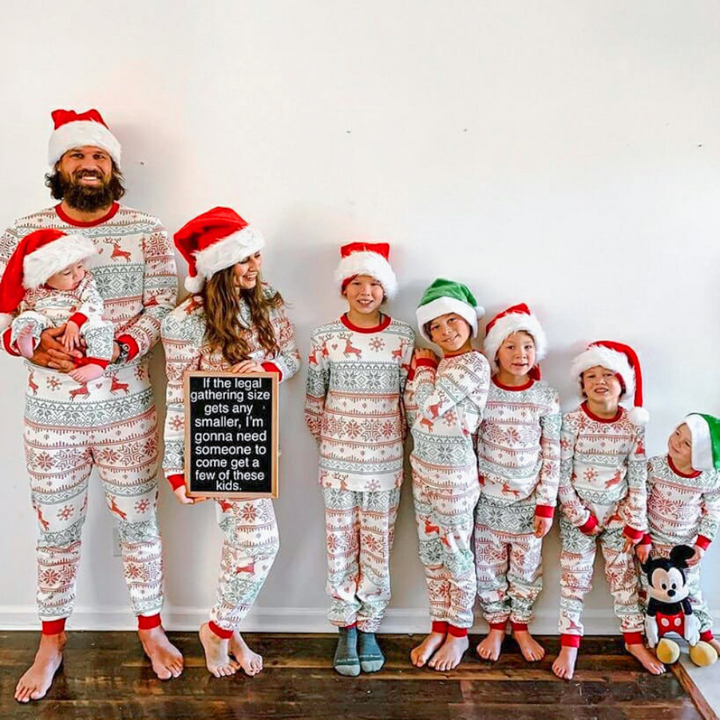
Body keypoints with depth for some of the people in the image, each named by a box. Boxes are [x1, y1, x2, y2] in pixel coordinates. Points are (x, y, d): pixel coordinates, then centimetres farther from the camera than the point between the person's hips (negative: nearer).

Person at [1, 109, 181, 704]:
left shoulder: (147, 231, 0)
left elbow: (164, 306, -5)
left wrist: (119, 348, -21)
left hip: (126, 409, -1)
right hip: (50, 413, 1)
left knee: (138, 521, 12)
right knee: (57, 530, 14)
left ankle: (151, 629, 33)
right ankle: (52, 643, 35)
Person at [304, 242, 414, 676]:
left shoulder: (403, 338, -2)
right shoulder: (325, 338, -3)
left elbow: (410, 399, 5)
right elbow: (314, 400, 5)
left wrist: (393, 441, 9)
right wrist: (328, 441, 10)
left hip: (386, 461, 0)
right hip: (338, 459, 0)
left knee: (378, 545, 8)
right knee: (340, 544, 7)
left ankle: (369, 629, 26)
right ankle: (346, 629, 25)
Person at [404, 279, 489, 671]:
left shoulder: (474, 363, -14)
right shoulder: (437, 365, 9)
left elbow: (431, 406, -23)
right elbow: (414, 417, 6)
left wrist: (424, 367, -6)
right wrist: (418, 368, -2)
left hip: (454, 473, -8)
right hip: (424, 469, 8)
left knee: (455, 552, 8)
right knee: (431, 552, 15)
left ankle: (458, 633, 26)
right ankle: (438, 628, 31)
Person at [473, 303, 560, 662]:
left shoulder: (546, 396, -6)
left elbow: (552, 453, -4)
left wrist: (547, 504, -6)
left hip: (529, 499, 0)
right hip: (488, 497, 0)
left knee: (526, 566, 13)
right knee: (489, 566, 12)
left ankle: (521, 626, 35)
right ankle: (495, 626, 32)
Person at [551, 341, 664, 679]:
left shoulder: (634, 425, -6)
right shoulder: (571, 421, -13)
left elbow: (639, 478, -2)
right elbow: (561, 476, -11)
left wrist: (635, 523, -3)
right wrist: (582, 518, -11)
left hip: (618, 513, 2)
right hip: (577, 513, -2)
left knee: (625, 575, 13)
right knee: (575, 577, 6)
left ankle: (634, 640, 30)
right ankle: (569, 644, 17)